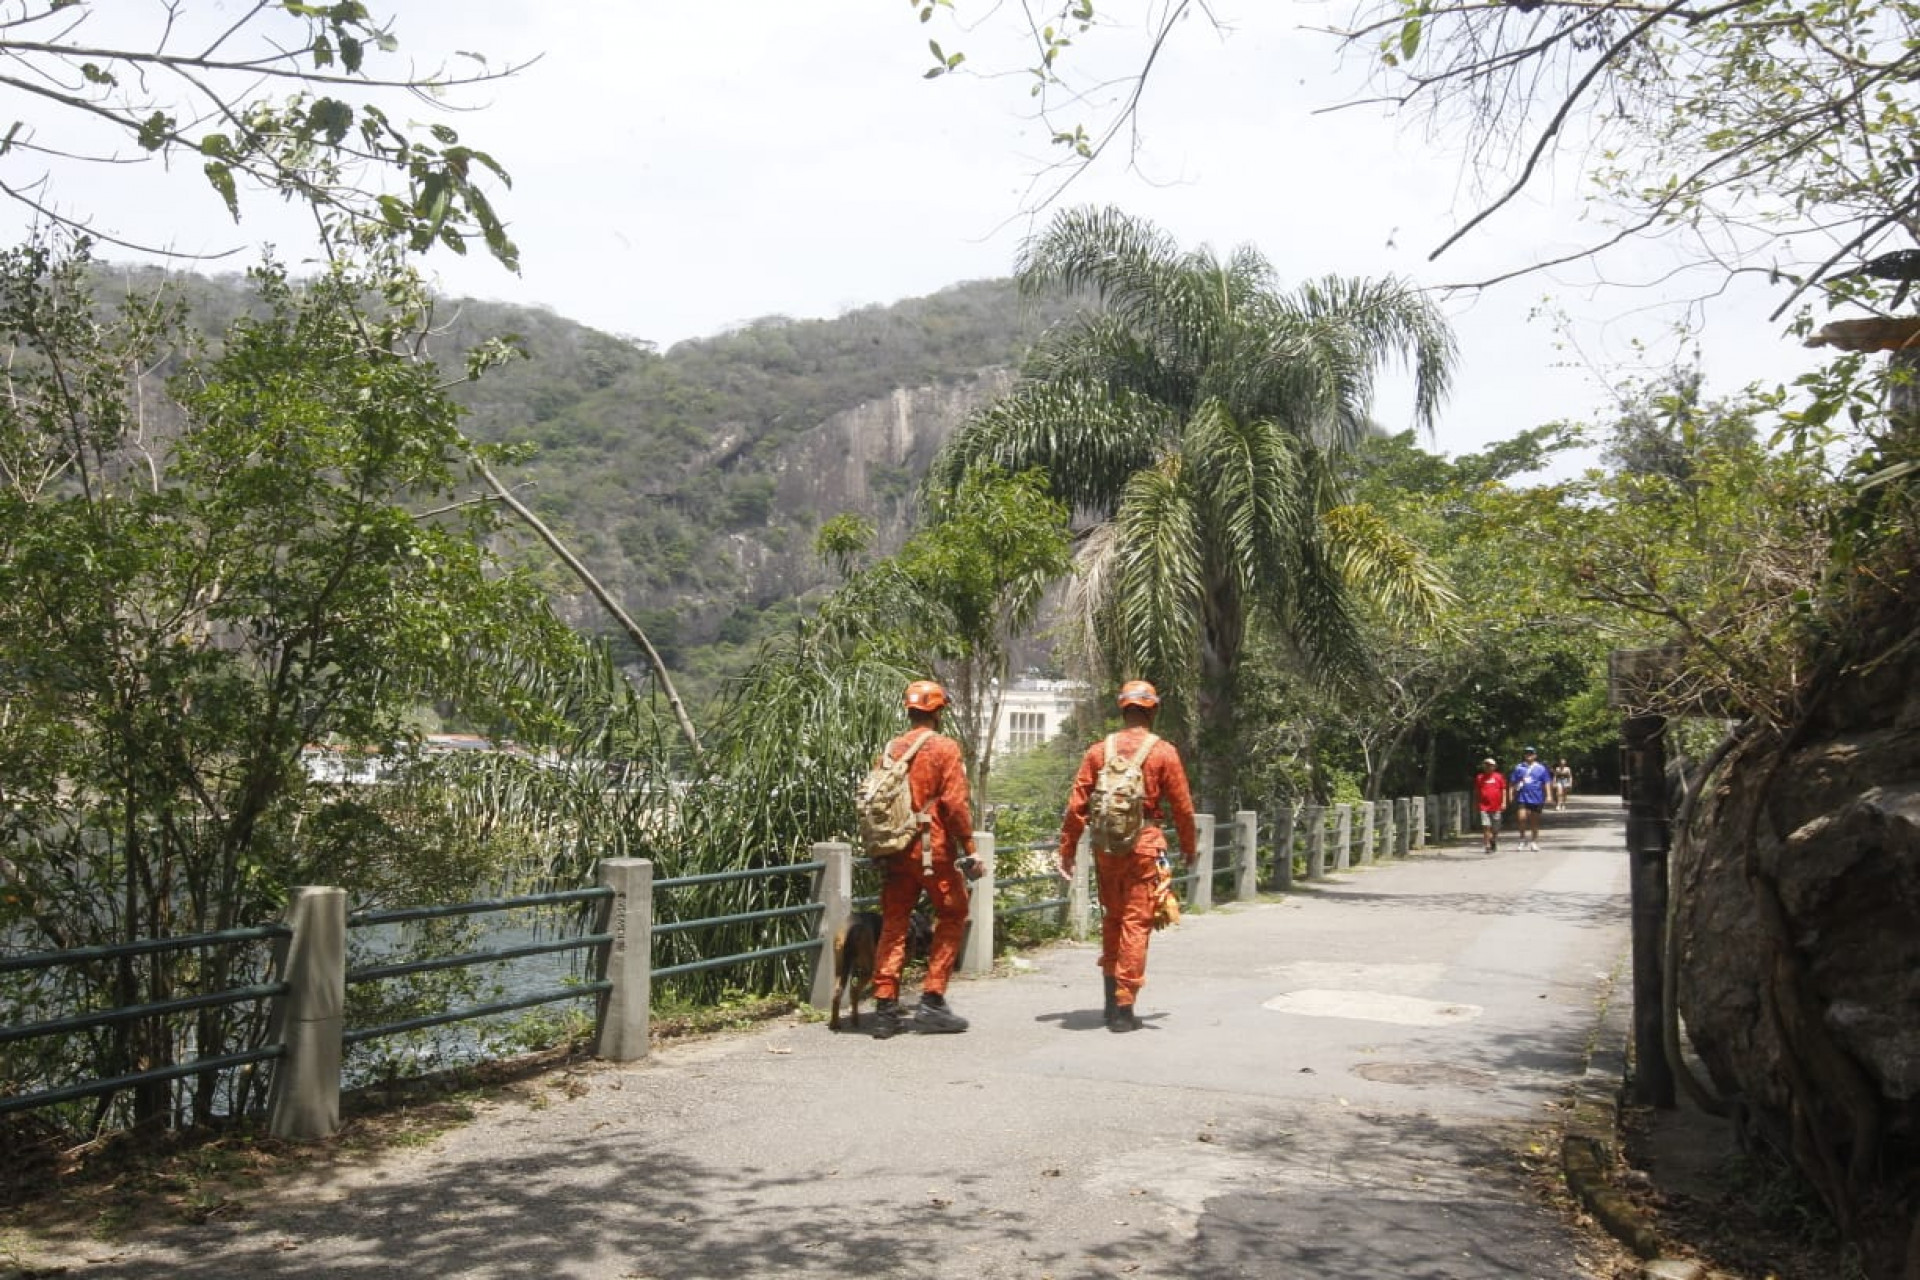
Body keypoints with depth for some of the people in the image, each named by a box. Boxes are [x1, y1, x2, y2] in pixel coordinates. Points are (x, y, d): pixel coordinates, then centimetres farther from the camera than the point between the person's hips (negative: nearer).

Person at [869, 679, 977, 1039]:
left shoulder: (891, 749, 9)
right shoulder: (944, 747, -6)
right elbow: (955, 803, -13)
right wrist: (969, 848, -8)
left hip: (895, 850, 5)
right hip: (934, 850, -5)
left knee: (893, 926, 9)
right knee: (952, 918, 9)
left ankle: (885, 1009, 8)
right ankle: (932, 1001, 5)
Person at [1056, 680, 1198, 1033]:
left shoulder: (1098, 750, 4)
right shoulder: (1163, 752, -4)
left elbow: (1076, 805, 1)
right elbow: (1182, 806, 0)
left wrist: (1067, 849, 7)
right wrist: (1190, 847, 15)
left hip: (1105, 846, 3)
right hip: (1143, 846, -3)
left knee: (1112, 919, 18)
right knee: (1135, 924, 2)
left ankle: (1112, 999, 25)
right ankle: (1123, 1008, 2)